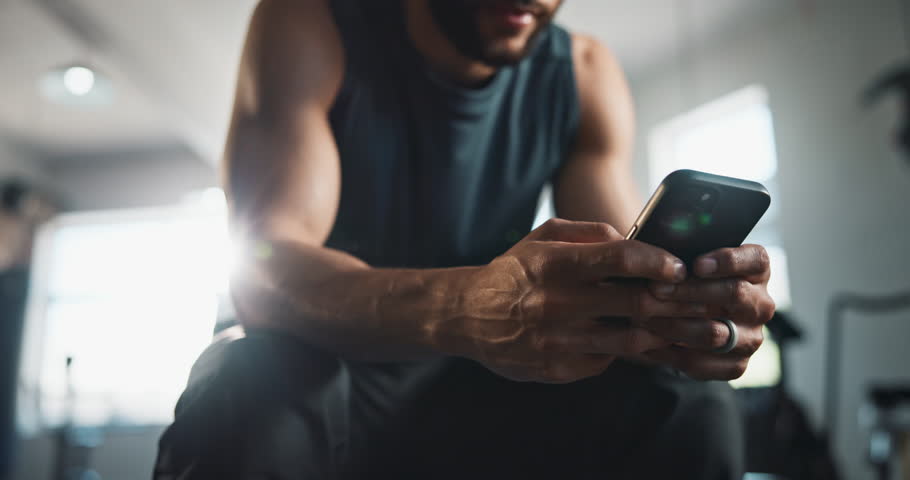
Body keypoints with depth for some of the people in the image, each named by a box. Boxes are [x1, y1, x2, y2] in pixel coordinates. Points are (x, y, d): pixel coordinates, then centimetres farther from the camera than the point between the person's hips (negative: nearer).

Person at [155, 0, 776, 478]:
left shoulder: (586, 75, -3)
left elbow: (621, 268, -10)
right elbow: (266, 272, -27)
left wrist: (678, 309, -35)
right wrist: (465, 310, -47)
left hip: (477, 395, 3)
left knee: (689, 410, -21)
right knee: (247, 402, -35)